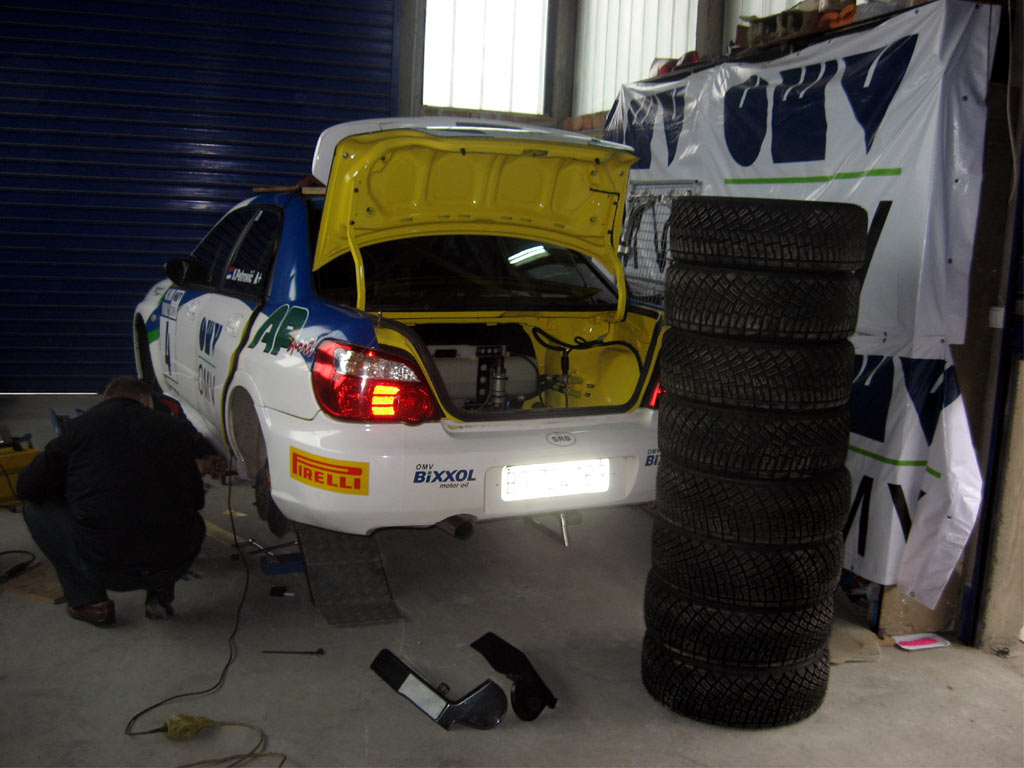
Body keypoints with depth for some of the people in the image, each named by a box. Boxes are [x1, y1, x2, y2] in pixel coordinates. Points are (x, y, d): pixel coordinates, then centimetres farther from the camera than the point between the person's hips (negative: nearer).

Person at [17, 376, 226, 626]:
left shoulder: (81, 426, 3)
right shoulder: (177, 428, 6)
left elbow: (27, 487, 11)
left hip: (107, 570, -2)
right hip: (174, 565, 2)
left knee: (36, 506, 19)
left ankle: (89, 601, 14)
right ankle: (160, 591, 15)